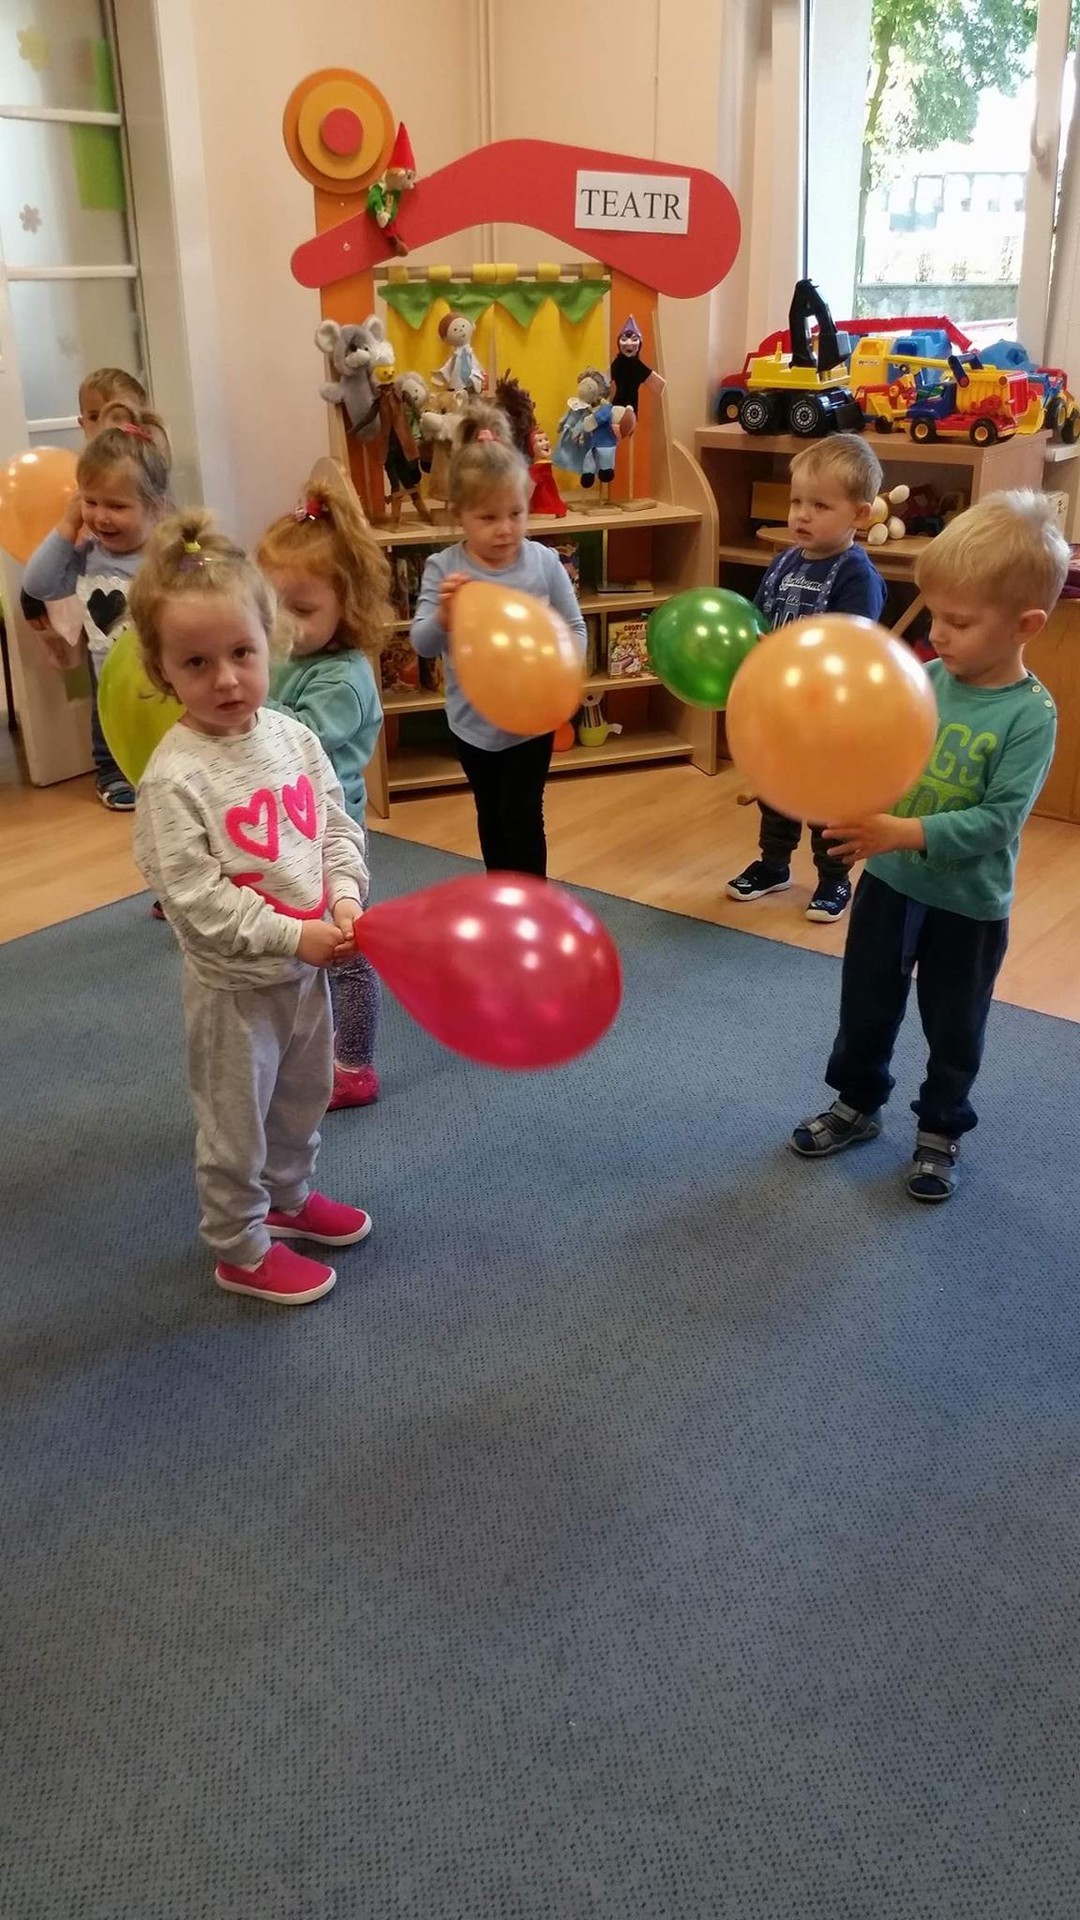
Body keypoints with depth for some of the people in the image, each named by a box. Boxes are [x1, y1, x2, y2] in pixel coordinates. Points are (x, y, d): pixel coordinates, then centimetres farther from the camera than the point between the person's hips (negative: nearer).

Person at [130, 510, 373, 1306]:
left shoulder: (294, 736, -4)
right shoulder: (174, 779, -24)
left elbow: (338, 828, 3)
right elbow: (193, 897, -23)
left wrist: (345, 898, -14)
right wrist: (290, 936, -23)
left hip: (308, 967, 7)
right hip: (233, 984, -6)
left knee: (302, 1099, 26)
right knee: (236, 1124, 11)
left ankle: (290, 1196, 51)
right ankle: (241, 1250, 32)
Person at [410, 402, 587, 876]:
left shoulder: (544, 562, -12)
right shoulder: (443, 568, -13)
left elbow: (575, 629, -4)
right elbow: (422, 645, -17)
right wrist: (443, 616, -38)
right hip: (471, 720, 2)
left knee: (522, 814, 1)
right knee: (490, 813, 20)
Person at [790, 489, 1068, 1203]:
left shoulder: (1030, 716, -20)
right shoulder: (924, 680, -7)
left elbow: (997, 821, -24)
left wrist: (907, 834, -33)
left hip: (968, 905, -4)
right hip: (889, 883, 5)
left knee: (954, 1030, 16)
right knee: (865, 1009, 20)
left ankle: (941, 1132, 37)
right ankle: (858, 1105, 42)